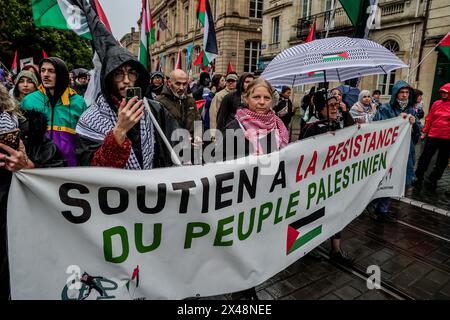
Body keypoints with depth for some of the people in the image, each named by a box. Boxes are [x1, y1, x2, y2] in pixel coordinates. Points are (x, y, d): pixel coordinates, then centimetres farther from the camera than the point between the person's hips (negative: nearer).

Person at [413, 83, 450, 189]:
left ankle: (433, 179, 25)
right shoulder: (436, 103, 2)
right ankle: (419, 177, 17)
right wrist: (424, 132, 5)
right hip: (433, 135, 1)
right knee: (425, 157, 5)